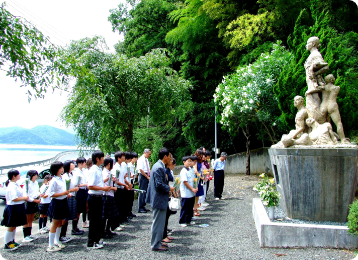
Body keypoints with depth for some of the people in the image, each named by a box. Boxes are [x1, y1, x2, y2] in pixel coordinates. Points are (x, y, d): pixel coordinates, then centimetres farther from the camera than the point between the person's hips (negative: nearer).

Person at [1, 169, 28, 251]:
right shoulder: (11, 186, -21)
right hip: (13, 208, -10)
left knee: (14, 226, 18)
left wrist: (24, 197, 5)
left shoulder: (15, 185, 10)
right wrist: (24, 198, -16)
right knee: (11, 227, 0)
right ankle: (7, 245, 9)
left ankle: (12, 241, 30)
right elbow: (14, 198, -27)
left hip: (18, 208, 10)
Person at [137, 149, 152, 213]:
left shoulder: (146, 160, 15)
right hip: (143, 176, -9)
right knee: (142, 192, -6)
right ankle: (140, 208, 0)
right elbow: (141, 170, -18)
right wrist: (147, 177, -15)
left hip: (147, 177, 9)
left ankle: (143, 206, 20)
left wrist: (150, 176, 4)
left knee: (145, 192, 12)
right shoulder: (141, 159, -11)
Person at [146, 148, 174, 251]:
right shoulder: (159, 168, -22)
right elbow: (159, 184, -26)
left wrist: (168, 188, 10)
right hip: (159, 199, -11)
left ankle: (157, 242, 30)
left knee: (159, 222, 20)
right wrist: (169, 188, -13)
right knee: (158, 222, 0)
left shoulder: (159, 166, 11)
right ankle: (156, 245, 10)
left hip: (159, 199, 11)